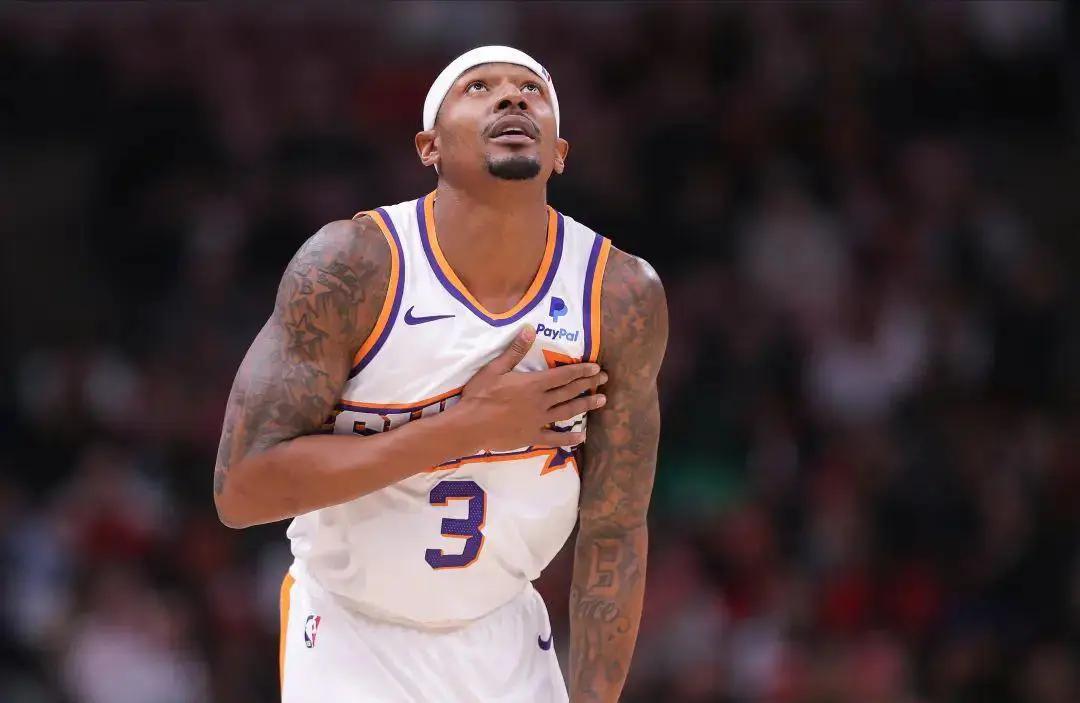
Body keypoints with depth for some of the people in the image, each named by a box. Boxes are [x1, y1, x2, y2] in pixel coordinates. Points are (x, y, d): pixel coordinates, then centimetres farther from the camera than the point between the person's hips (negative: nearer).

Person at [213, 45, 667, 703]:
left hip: (505, 636, 3)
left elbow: (614, 534, -5)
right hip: (350, 641, -2)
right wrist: (466, 427, -28)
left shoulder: (624, 297, -12)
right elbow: (241, 487, -25)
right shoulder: (349, 266, -20)